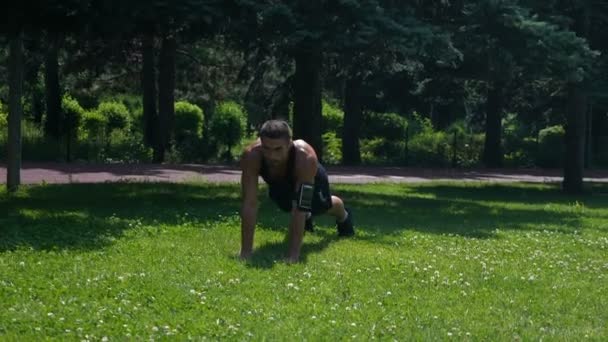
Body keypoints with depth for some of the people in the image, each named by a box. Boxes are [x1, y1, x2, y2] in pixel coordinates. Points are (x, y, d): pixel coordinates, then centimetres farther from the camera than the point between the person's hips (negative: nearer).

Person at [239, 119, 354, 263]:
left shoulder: (306, 158, -50)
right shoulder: (251, 156, -45)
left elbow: (300, 207, -49)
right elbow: (249, 204, -45)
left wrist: (293, 254, -52)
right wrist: (245, 252, -47)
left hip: (310, 178, -1)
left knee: (323, 205, 29)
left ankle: (344, 217, 65)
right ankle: (306, 218, 63)